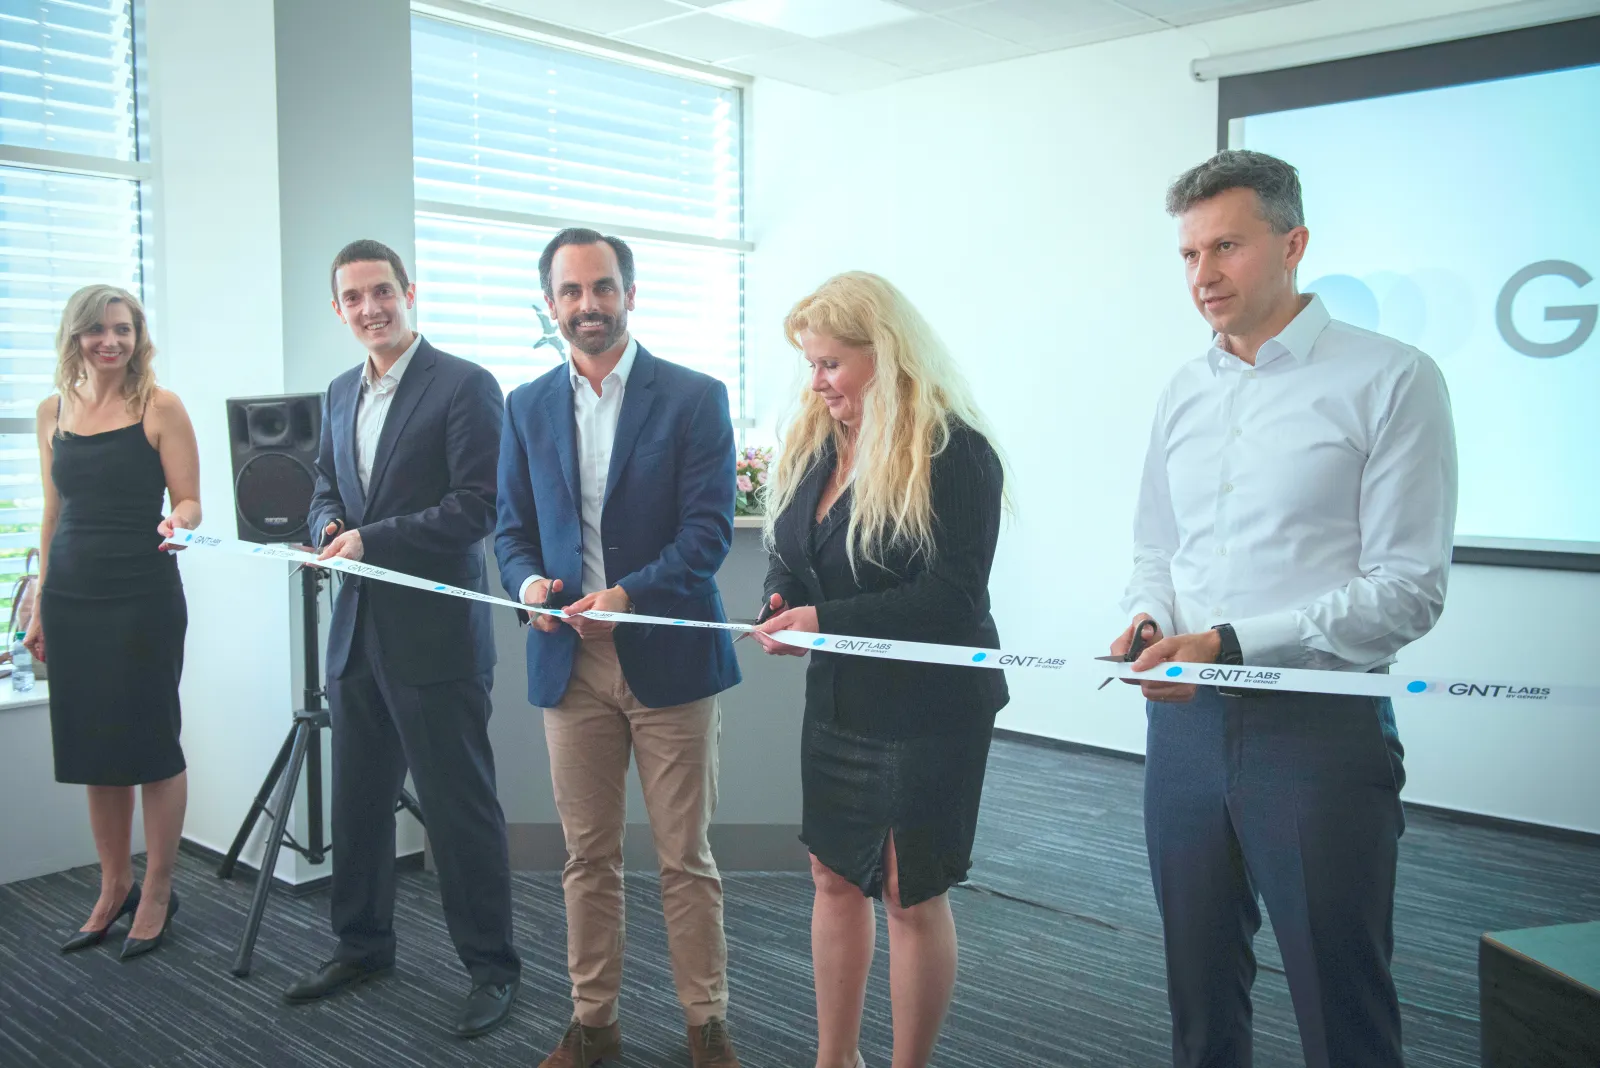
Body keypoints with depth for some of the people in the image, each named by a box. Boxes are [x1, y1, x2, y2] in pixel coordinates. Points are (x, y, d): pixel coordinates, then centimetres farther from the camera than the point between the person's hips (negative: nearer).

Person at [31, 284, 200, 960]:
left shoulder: (160, 407, -4)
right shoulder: (53, 411, 10)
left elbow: (189, 504, -4)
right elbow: (54, 514, 15)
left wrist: (176, 523, -27)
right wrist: (41, 607, 13)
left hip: (144, 594, -5)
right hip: (72, 597, 5)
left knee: (151, 743, 2)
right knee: (93, 748, 11)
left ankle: (156, 894, 16)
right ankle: (114, 889, 26)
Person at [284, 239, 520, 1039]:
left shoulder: (464, 386, -10)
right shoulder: (340, 394, 14)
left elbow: (479, 505, -16)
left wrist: (371, 540, -19)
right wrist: (330, 526, 0)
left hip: (435, 633, -7)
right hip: (358, 632, 8)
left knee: (459, 806, 2)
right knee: (358, 799, 18)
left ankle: (491, 967, 16)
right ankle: (362, 945, 36)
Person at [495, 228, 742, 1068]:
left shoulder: (694, 397, -2)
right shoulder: (527, 408, 10)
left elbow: (709, 528, -9)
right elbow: (512, 528, 12)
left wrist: (629, 595, -21)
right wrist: (528, 581, -10)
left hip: (668, 654, -3)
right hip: (570, 659, 3)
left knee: (685, 857, 7)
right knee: (587, 856, 13)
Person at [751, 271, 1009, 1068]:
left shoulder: (953, 451, -16)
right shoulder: (813, 441, 7)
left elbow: (952, 594, -21)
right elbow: (789, 553, 13)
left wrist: (826, 620, -26)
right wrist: (781, 604, -10)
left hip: (927, 705, -7)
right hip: (838, 698, 7)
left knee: (912, 897, 5)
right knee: (834, 878, 16)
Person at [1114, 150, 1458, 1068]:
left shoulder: (1390, 380, -7)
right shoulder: (1186, 392, 11)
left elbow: (1408, 589, -13)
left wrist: (1232, 645, -19)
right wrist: (1147, 623, -4)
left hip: (1321, 724, -5)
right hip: (1186, 721, 6)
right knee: (1200, 993, 17)